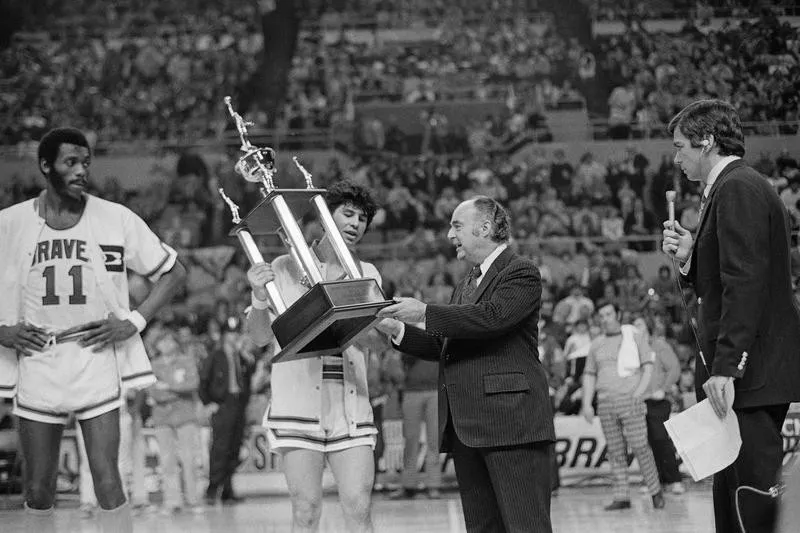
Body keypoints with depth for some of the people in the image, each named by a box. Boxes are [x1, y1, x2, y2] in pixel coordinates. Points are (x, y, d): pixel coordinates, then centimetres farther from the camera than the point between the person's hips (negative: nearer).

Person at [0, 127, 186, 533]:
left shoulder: (117, 219, -2)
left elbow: (173, 272, 6)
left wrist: (134, 322, -5)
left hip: (96, 363, -1)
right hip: (36, 367, 1)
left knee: (108, 483, -7)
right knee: (38, 491, 7)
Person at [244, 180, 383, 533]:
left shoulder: (366, 275, 14)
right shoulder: (286, 269, 6)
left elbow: (363, 336, -1)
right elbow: (260, 337, 2)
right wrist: (260, 298, -19)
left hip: (351, 405, 2)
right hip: (299, 402, -2)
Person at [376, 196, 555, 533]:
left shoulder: (521, 273, -3)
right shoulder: (467, 284, 26)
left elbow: (492, 316, -21)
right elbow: (444, 348, 23)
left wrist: (424, 313, -18)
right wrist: (399, 331, 8)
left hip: (511, 421, -9)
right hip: (467, 429, 9)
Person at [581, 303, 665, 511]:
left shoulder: (634, 337, 6)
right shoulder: (596, 344, 16)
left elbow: (648, 367, 3)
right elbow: (589, 375, 18)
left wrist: (638, 392, -11)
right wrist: (587, 404, 7)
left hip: (630, 400, -3)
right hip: (605, 404, 4)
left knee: (640, 446, -9)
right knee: (616, 451, 1)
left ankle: (655, 491, 3)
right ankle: (621, 497, 2)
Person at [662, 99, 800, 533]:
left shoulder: (738, 189, -12)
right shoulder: (730, 189, 21)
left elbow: (745, 284, -21)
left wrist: (725, 367, -24)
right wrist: (690, 258, 6)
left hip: (750, 377, -11)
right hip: (739, 372, 11)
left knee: (756, 492, -13)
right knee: (730, 492, 11)